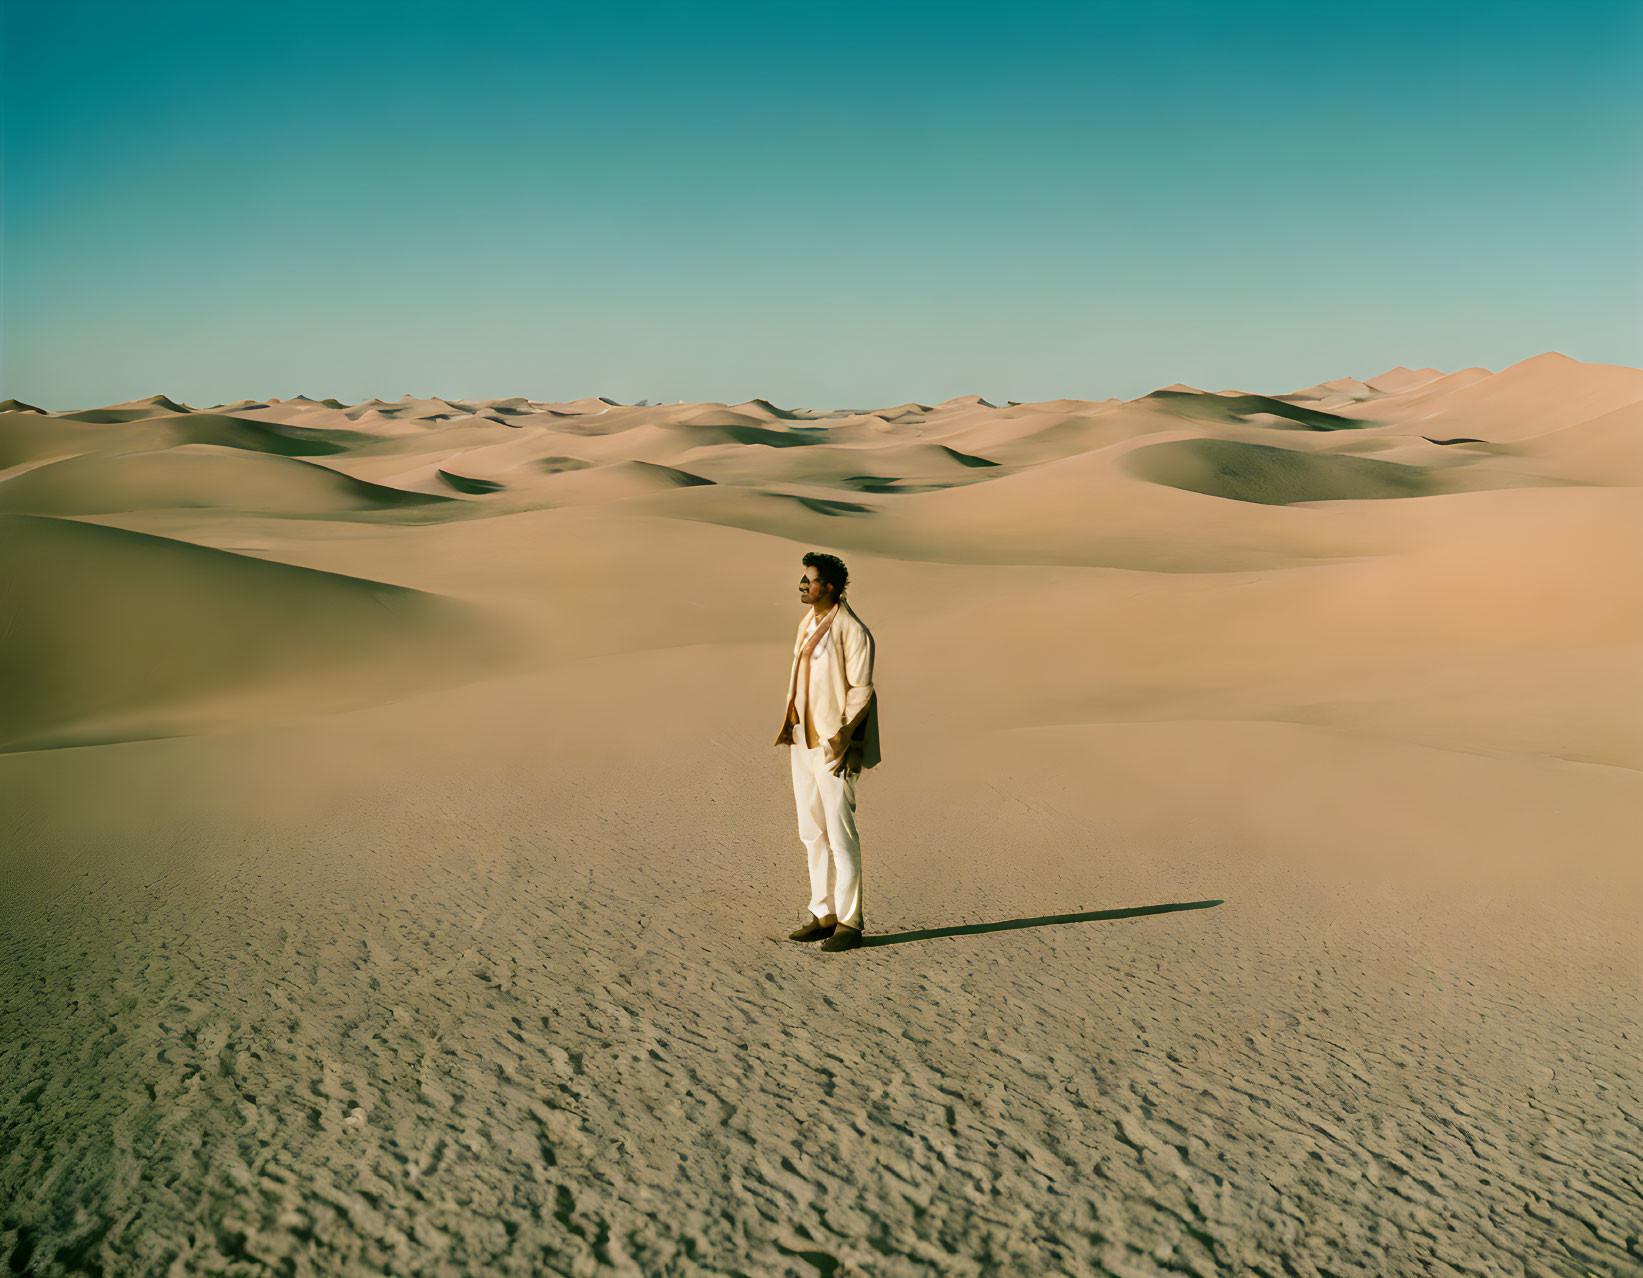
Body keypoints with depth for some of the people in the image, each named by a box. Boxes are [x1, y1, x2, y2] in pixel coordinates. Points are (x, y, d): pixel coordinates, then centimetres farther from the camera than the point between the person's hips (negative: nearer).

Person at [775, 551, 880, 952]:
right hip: (804, 739, 9)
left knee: (840, 835, -4)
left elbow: (861, 690, -16)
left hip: (833, 745, -9)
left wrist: (842, 740, -21)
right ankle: (824, 915, 21)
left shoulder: (852, 630, -15)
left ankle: (849, 923, 4)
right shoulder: (808, 623, 12)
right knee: (812, 832, 12)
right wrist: (791, 729, 16)